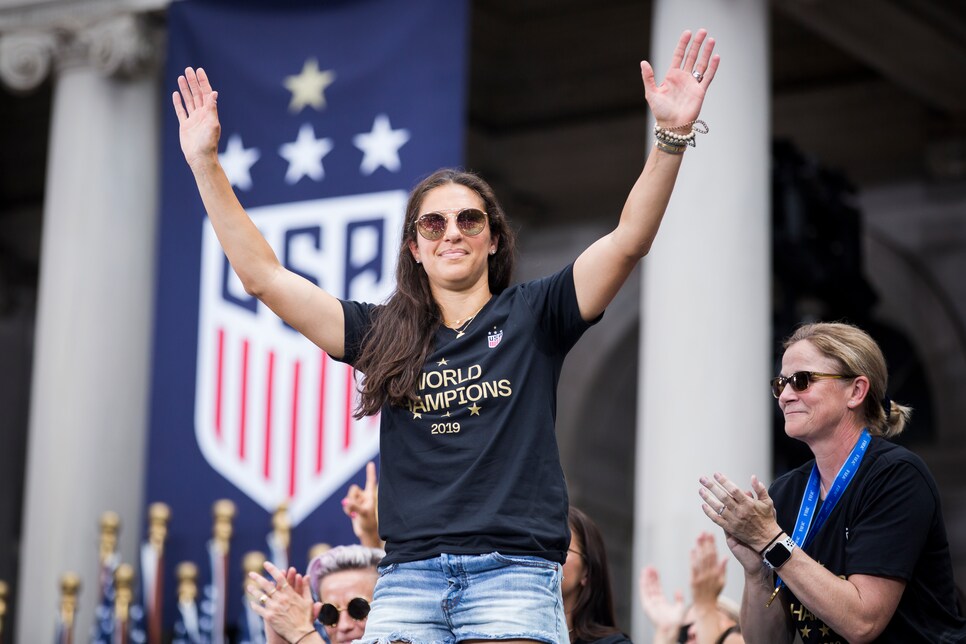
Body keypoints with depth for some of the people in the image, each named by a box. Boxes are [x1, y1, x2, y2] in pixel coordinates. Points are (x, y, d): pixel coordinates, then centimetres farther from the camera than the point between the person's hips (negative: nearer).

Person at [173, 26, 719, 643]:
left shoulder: (531, 316, 10)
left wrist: (672, 137, -13)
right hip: (408, 577, 2)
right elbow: (265, 276, 13)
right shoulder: (384, 334, 15)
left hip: (513, 573, -2)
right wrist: (206, 163, 10)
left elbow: (629, 241, -1)